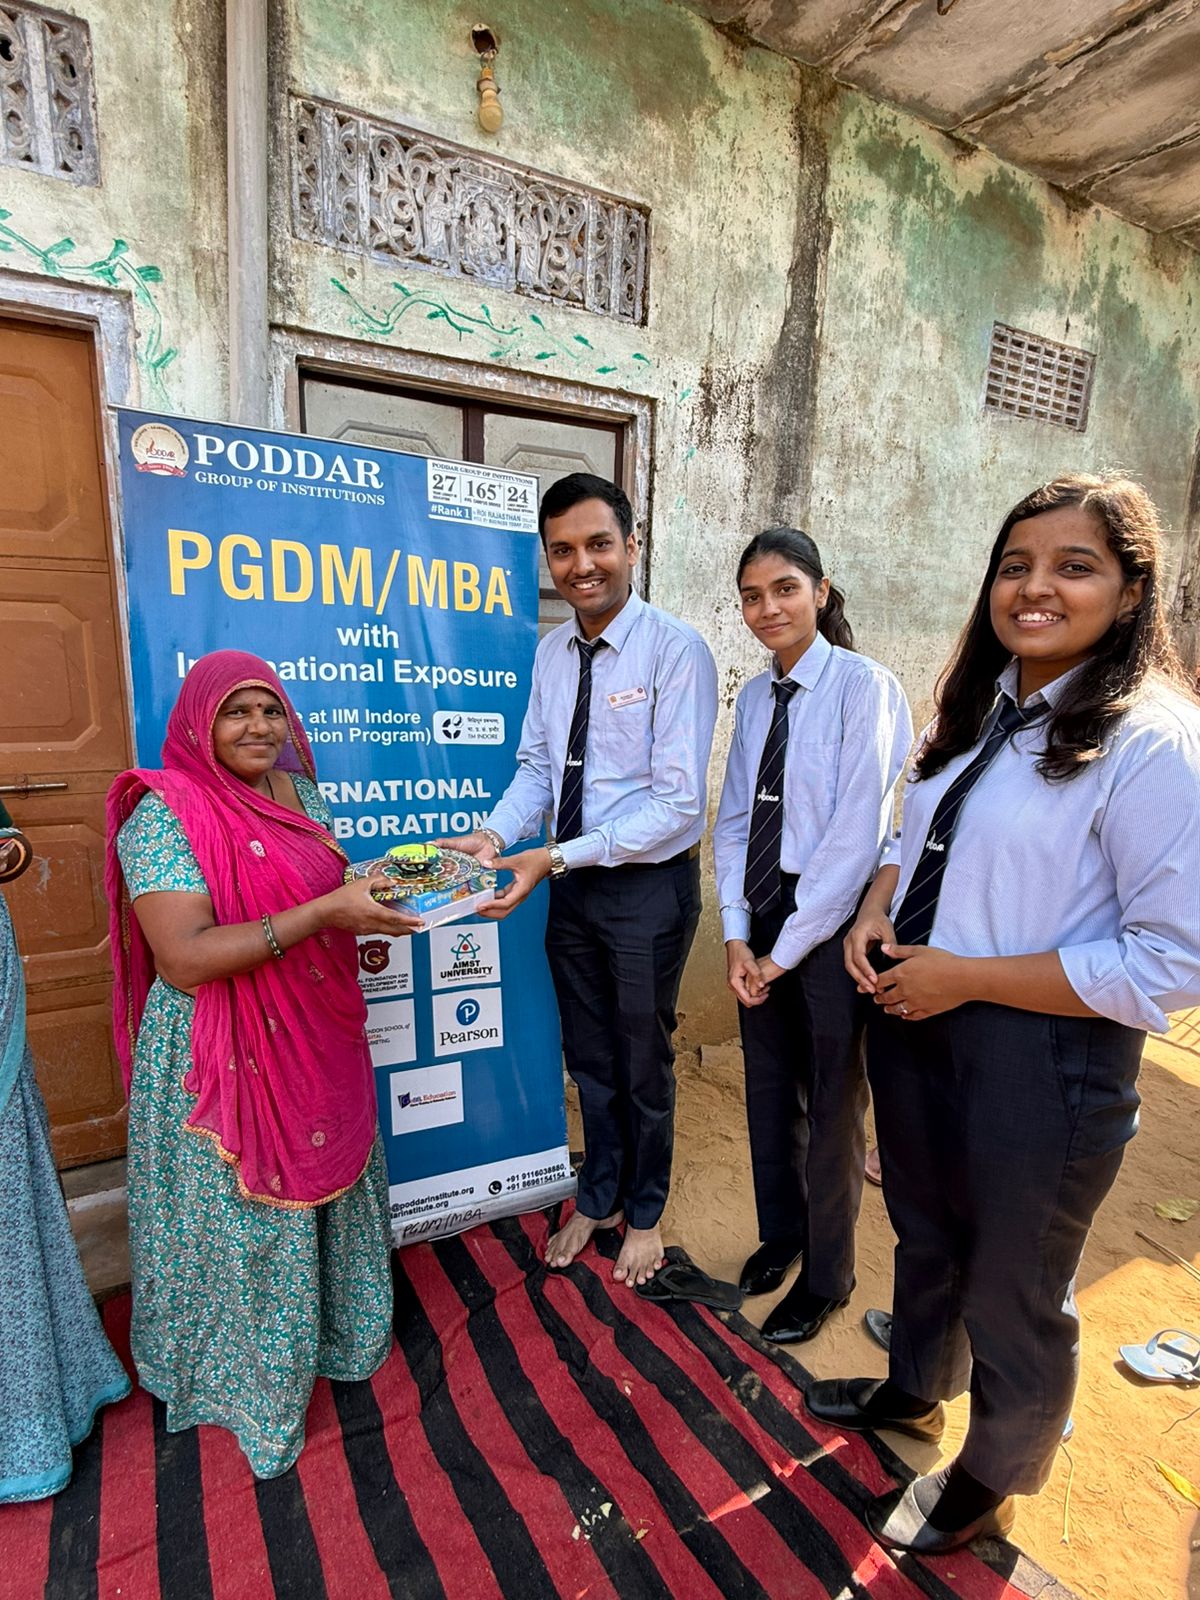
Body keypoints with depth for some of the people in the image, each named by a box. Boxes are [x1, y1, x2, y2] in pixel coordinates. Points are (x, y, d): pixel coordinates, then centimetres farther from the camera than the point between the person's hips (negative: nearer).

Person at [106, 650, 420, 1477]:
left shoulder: (298, 790, 4)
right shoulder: (163, 813, -18)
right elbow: (183, 958, -26)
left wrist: (374, 894, -6)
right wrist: (325, 913, -32)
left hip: (320, 1045, 7)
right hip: (226, 1062, -7)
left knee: (330, 1191, 24)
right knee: (246, 1220, 12)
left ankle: (337, 1329, 51)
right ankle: (249, 1377, 41)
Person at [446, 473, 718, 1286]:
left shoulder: (677, 650, -18)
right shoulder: (551, 652, 2)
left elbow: (677, 802, -23)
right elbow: (537, 766, 6)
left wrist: (557, 856, -28)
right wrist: (496, 833, -14)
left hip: (649, 885, -5)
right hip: (570, 883, 6)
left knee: (643, 1061, 16)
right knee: (588, 1056, 22)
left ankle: (643, 1211, 45)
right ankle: (598, 1197, 49)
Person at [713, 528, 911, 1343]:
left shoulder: (864, 687, -14)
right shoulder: (754, 696, 5)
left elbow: (856, 835, -18)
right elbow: (736, 819, 4)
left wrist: (786, 949, -14)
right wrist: (738, 935, -4)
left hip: (831, 924, -5)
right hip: (762, 922, 6)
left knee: (831, 1106, 13)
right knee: (769, 1091, 20)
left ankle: (827, 1275, 40)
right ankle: (780, 1236, 48)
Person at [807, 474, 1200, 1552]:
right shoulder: (983, 705, 5)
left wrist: (966, 977, -21)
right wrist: (877, 914, -3)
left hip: (1038, 1060, -6)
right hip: (914, 1022, 7)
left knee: (1012, 1293, 19)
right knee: (925, 1233, 28)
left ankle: (988, 1485, 49)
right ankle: (915, 1389, 58)